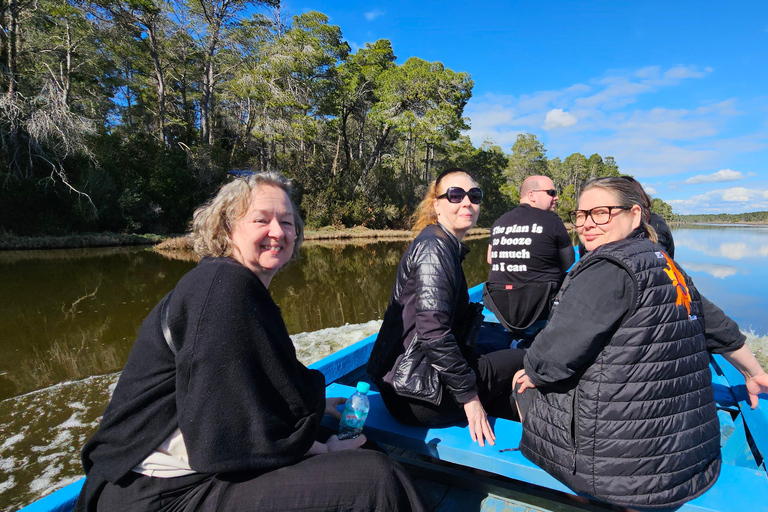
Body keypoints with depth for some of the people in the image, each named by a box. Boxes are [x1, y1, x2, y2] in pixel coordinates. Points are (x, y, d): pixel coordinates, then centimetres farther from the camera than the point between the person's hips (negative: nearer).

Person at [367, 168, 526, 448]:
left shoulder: (447, 247, 14)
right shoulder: (434, 248, -17)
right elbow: (434, 332, -25)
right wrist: (469, 396, -18)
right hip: (418, 392, -10)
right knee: (525, 360, 1)